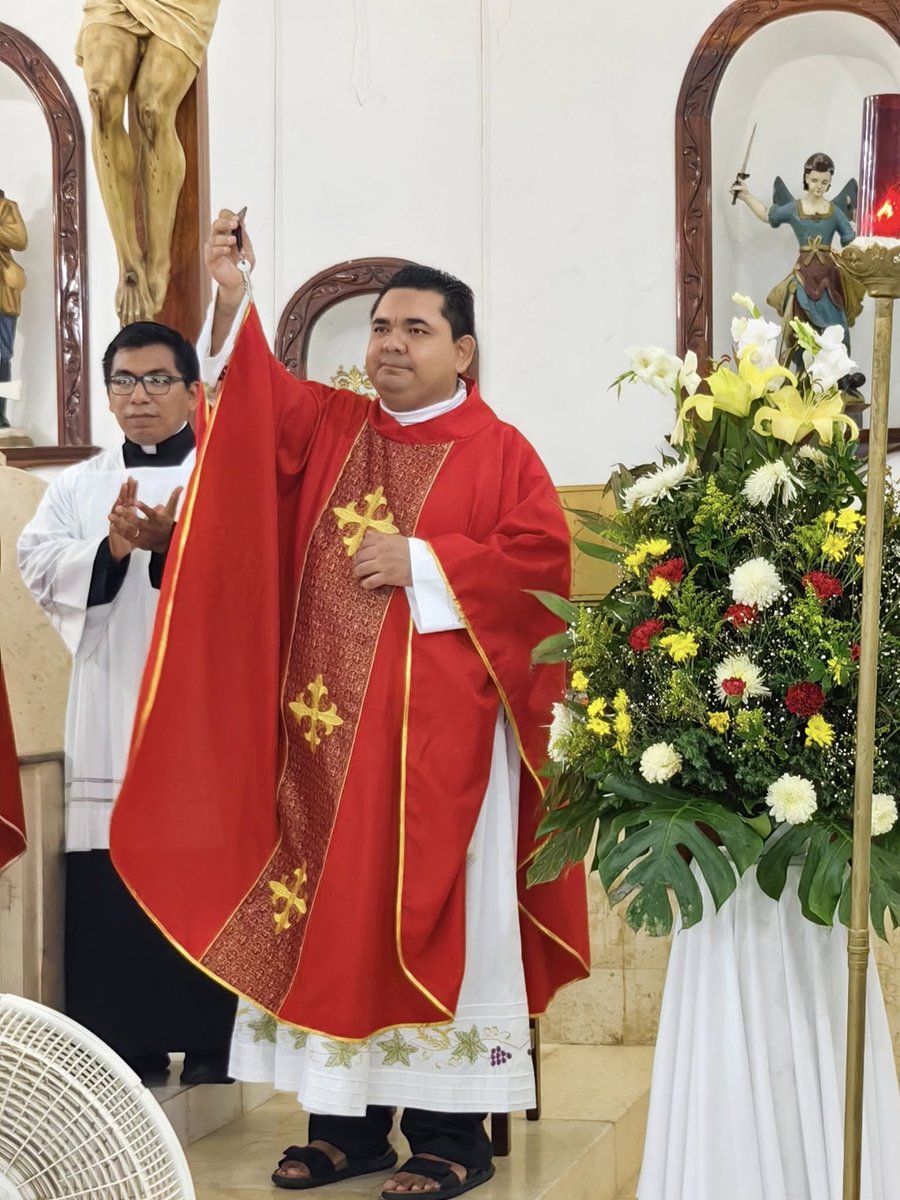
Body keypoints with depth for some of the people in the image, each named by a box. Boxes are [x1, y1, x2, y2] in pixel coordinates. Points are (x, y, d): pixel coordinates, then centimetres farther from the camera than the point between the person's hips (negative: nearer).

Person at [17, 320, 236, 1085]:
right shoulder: (78, 486, 17)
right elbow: (38, 564, 0)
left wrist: (172, 545, -28)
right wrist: (113, 549, -17)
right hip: (111, 719, 3)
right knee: (110, 896, 0)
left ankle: (211, 1050, 4)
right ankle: (129, 1049, 10)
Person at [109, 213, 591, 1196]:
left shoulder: (498, 451, 2)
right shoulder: (331, 428, 14)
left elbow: (541, 552, -10)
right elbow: (255, 393, -1)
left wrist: (422, 562, -13)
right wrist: (230, 297, -16)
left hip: (438, 724, -5)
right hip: (328, 723, 5)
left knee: (431, 911, -5)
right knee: (331, 906, 4)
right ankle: (347, 1118, 11)